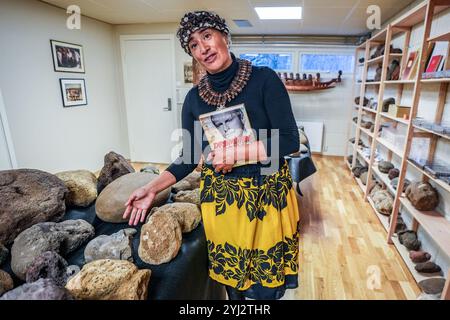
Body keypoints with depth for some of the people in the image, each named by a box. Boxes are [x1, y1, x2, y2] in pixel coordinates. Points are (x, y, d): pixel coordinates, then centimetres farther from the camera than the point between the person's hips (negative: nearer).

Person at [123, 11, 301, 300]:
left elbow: (290, 141, -13)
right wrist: (153, 188, -4)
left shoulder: (264, 79, -8)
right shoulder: (195, 97, 3)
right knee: (231, 277, 18)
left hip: (266, 195, -2)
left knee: (267, 283, 13)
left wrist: (233, 153, -18)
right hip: (219, 198, 3)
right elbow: (189, 156, 5)